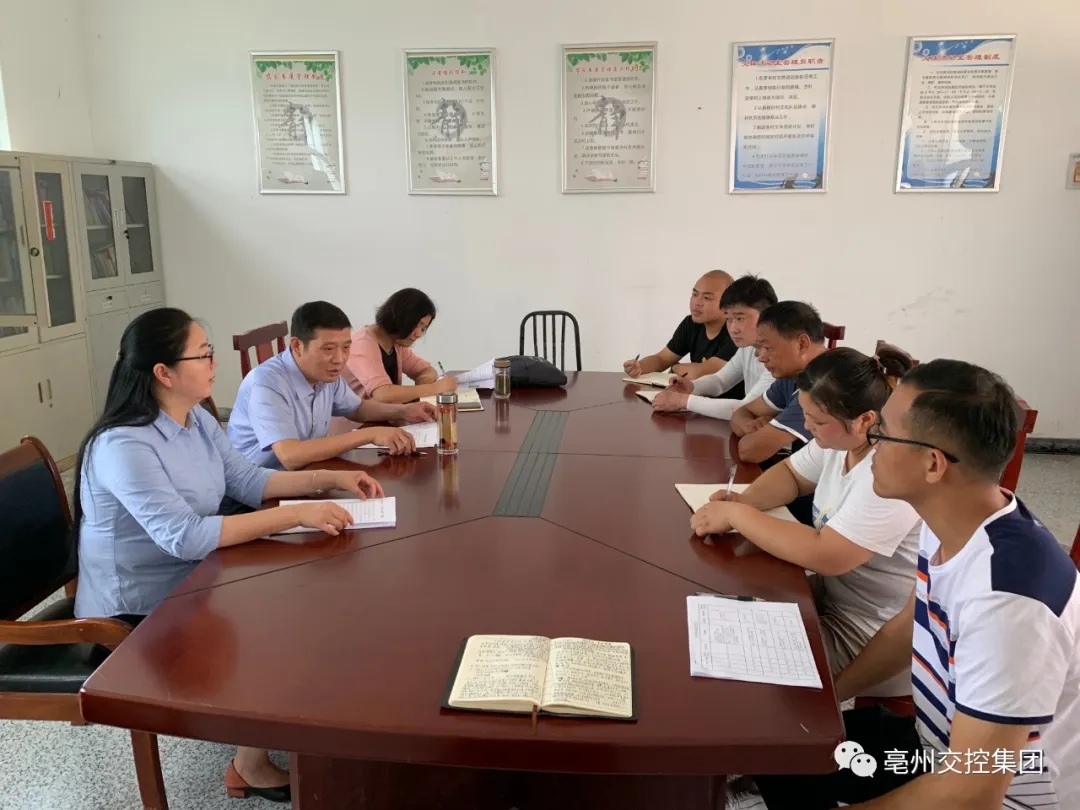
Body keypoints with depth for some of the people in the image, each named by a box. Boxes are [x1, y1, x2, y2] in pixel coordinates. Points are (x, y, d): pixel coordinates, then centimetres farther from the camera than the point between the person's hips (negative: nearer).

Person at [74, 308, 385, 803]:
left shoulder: (198, 421, 0)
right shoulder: (123, 446, -28)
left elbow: (248, 481, 8)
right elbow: (184, 536, -36)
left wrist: (330, 479, -5)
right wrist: (296, 516, -38)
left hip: (188, 585, 8)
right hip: (135, 615, -8)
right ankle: (251, 766, 11)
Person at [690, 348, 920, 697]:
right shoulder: (841, 437, -3)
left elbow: (824, 556, -33)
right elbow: (791, 474, 13)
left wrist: (736, 515, -26)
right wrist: (743, 500, -8)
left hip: (867, 633, -8)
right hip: (829, 593, 8)